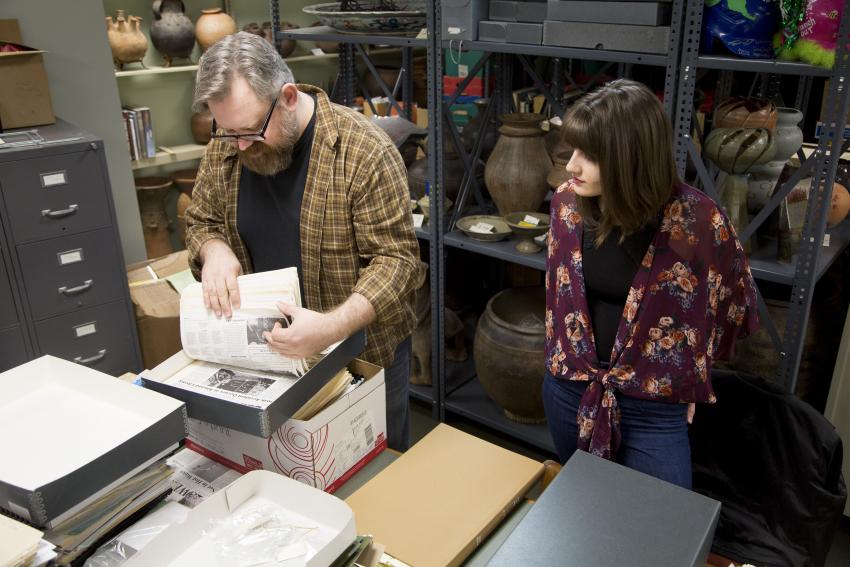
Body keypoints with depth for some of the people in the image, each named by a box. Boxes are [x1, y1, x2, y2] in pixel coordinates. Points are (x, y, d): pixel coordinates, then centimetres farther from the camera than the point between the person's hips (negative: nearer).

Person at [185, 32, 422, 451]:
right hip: (268, 343, 5)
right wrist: (214, 249, -16)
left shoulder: (365, 152, -23)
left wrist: (332, 327, -37)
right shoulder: (224, 149, -5)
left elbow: (395, 258, -22)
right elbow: (201, 221, 9)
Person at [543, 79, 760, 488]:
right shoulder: (567, 201, -8)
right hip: (567, 388, 4)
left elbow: (731, 306, -3)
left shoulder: (698, 221, -21)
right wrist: (566, 355, 12)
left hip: (653, 408, -4)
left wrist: (683, 379, 1)